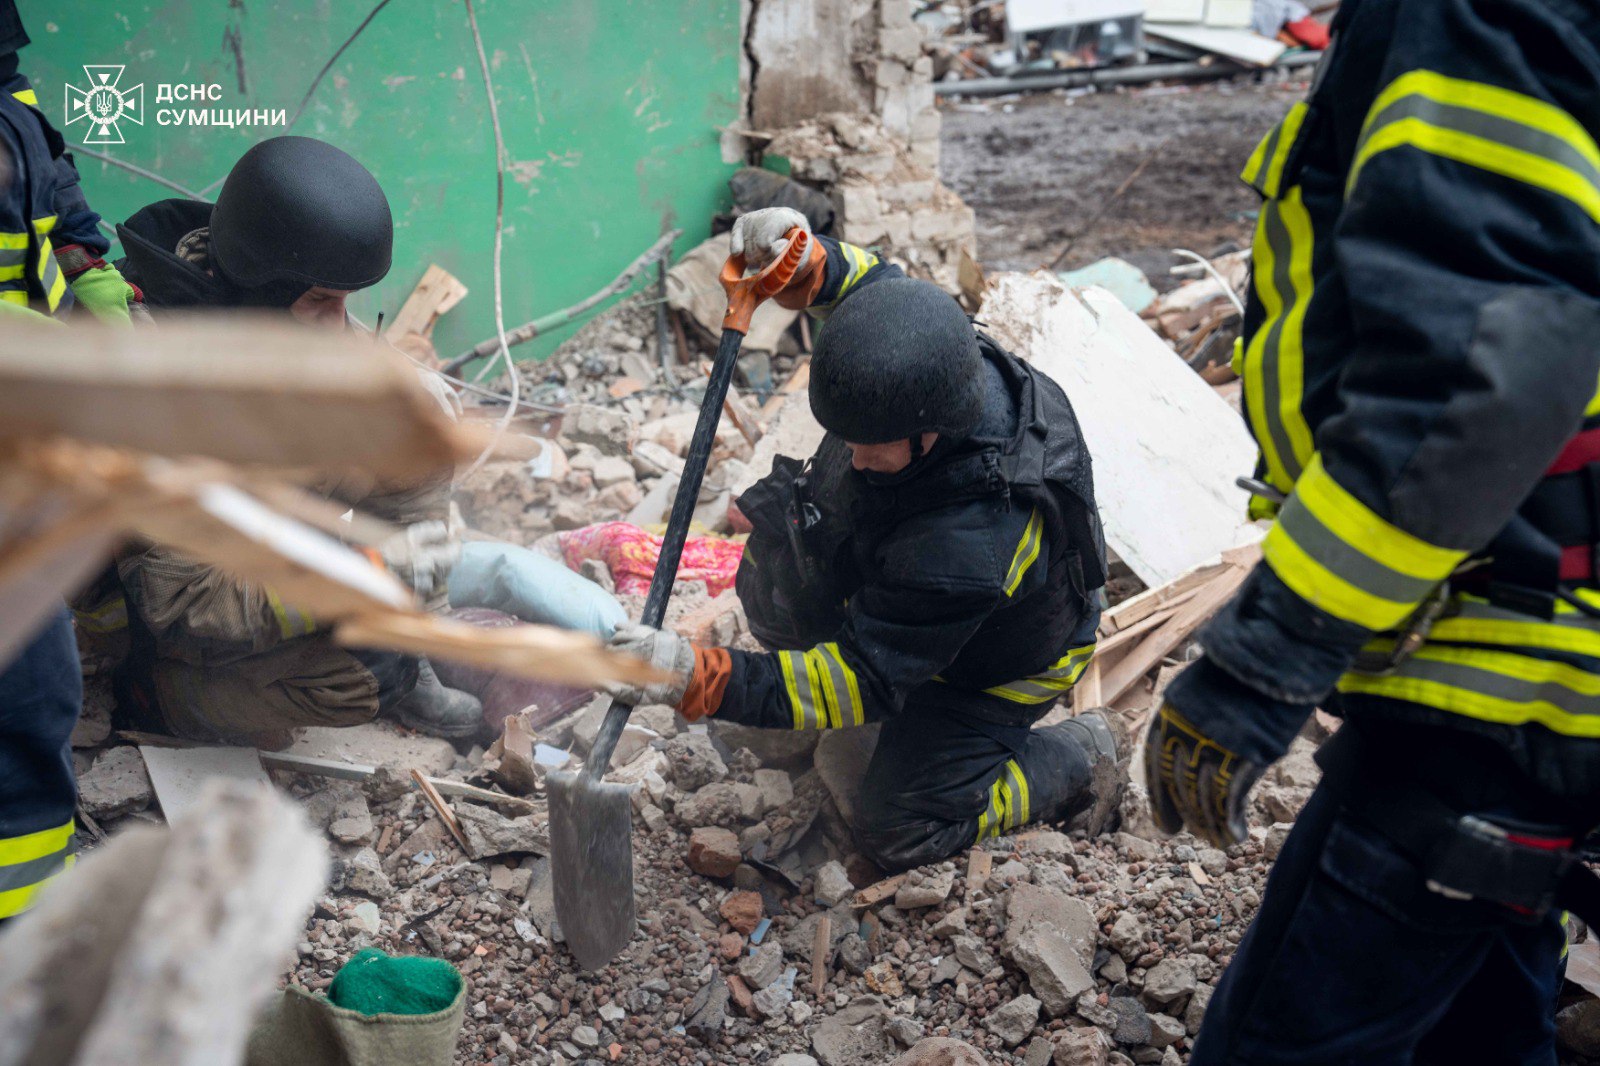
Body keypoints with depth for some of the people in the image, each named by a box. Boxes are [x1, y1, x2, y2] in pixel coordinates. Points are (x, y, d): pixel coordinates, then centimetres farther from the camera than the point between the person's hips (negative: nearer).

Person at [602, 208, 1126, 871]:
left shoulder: (969, 549, -47)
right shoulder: (928, 360, -27)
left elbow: (865, 681, -40)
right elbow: (878, 285, -3)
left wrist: (699, 682, -49)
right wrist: (807, 265, -25)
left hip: (996, 665, -7)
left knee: (901, 831, -5)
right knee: (771, 580, -2)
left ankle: (1078, 758, 13)